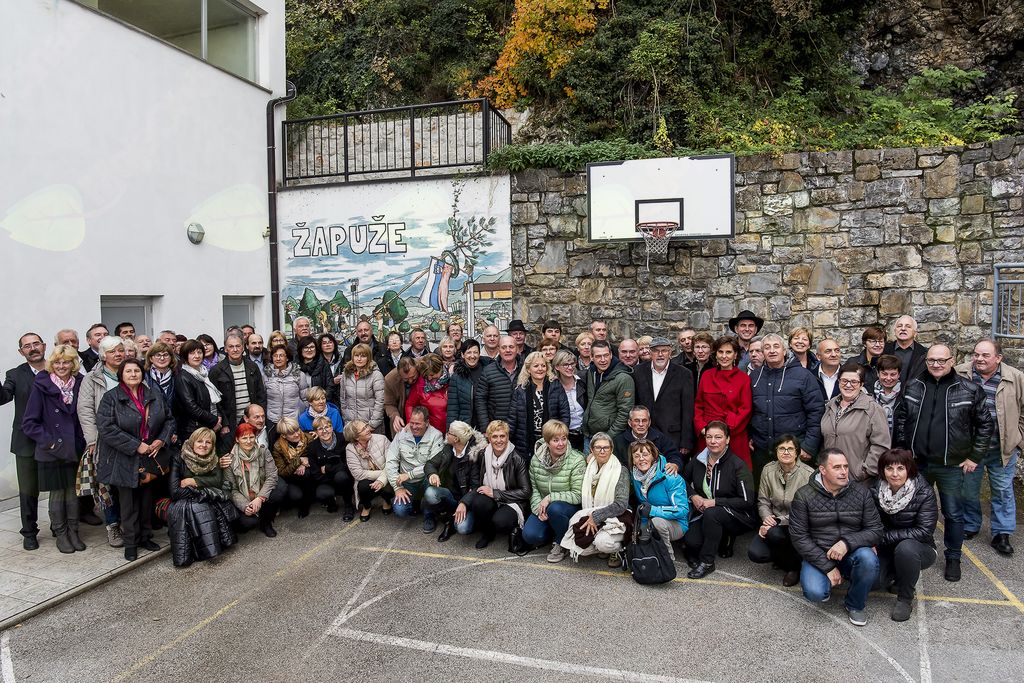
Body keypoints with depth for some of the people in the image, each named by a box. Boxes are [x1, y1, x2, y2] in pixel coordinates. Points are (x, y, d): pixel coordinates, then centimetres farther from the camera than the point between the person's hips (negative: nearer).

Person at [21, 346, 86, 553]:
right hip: (52, 452, -2)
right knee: (57, 494, 7)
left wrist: (82, 441, 0)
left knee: (73, 492, 10)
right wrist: (49, 441, -13)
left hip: (75, 450, 3)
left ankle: (73, 532, 22)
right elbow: (29, 422, -7)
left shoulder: (79, 385, 1)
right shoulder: (42, 386, -8)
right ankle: (60, 534, 20)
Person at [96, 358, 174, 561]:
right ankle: (130, 542, 16)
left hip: (150, 457, 4)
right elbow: (106, 428, -18)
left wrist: (161, 440, -5)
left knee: (147, 499, 12)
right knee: (129, 502, 4)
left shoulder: (153, 396, 6)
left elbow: (169, 419, 13)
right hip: (125, 460, -4)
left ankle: (145, 536, 26)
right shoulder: (111, 398, -9)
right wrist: (136, 446, -19)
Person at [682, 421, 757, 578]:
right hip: (704, 513, 4)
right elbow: (684, 479, 18)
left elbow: (747, 501, -16)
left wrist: (715, 502, -20)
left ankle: (707, 562, -19)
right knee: (691, 540, -23)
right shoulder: (699, 459, 0)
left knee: (711, 513, -36)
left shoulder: (737, 465, -14)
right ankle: (722, 538, 10)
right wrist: (693, 496, -2)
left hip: (737, 517, -4)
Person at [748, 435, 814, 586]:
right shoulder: (768, 470, 0)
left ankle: (795, 565, -5)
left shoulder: (809, 474, -14)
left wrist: (778, 522, -23)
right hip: (774, 524, 4)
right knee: (755, 553, -19)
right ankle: (787, 557, 12)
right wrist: (766, 518, -16)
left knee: (774, 533, -35)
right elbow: (763, 501, 6)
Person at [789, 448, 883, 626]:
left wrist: (848, 542, -24)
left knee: (868, 558, -31)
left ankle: (855, 605, -3)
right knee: (815, 593, -28)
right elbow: (799, 537, -10)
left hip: (851, 555, 2)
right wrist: (827, 567, -17)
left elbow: (876, 531, -5)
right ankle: (828, 582, 11)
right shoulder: (804, 496, -9)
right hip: (818, 556, -2)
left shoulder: (862, 493, -2)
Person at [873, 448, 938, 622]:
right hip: (888, 549, 3)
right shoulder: (877, 490, -7)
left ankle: (905, 599, -12)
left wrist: (883, 537, -25)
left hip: (919, 549, -3)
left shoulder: (924, 493, -18)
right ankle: (896, 578, 13)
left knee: (905, 547, -37)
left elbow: (924, 532, -24)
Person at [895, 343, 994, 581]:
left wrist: (975, 456, -1)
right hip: (917, 463, 2)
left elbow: (985, 424, 1)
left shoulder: (969, 390, -5)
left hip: (952, 466, -2)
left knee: (953, 514, 8)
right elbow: (900, 419, 9)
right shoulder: (913, 386, 1)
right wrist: (902, 450, 5)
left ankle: (953, 558, 26)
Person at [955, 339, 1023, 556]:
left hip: (1003, 449, 0)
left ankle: (1002, 534, 22)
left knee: (1003, 490, 9)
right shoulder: (959, 374, -6)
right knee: (968, 489, 13)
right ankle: (970, 526, 31)